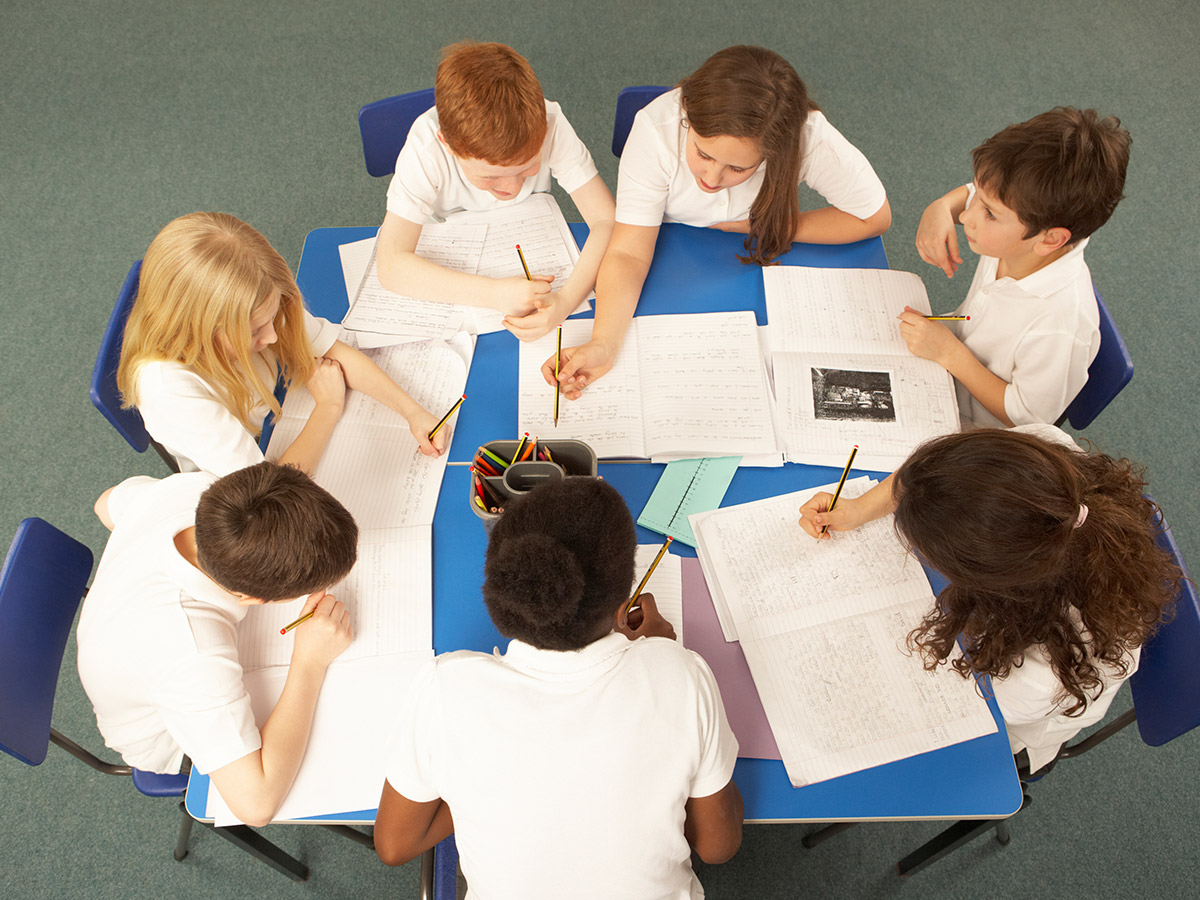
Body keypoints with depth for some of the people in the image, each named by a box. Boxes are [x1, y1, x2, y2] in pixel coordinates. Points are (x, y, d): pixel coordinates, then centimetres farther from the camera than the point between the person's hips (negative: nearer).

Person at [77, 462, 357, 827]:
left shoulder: (192, 488, -32)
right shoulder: (194, 656, -51)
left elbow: (108, 503, -6)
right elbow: (256, 803, -45)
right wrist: (310, 664, -40)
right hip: (172, 743, -6)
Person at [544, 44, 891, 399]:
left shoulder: (811, 140, -33)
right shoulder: (656, 128, -34)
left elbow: (874, 217, -19)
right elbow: (628, 253, -33)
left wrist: (762, 226, -21)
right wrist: (602, 345, -48)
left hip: (757, 262, 3)